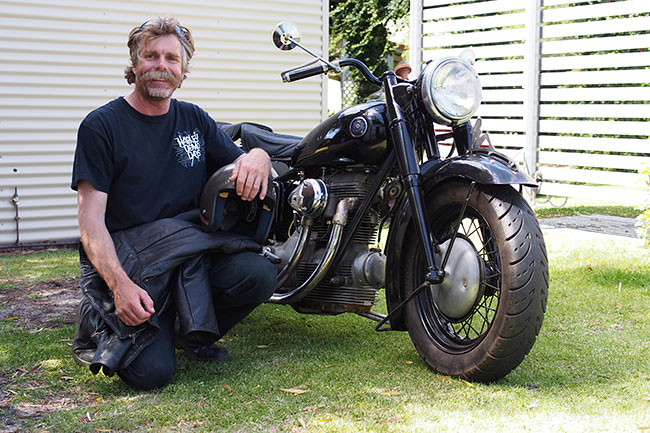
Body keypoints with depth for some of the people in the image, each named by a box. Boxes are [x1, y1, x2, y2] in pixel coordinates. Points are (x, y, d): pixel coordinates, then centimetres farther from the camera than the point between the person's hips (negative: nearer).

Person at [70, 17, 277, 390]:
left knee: (258, 275, -25)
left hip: (193, 253, 5)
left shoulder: (195, 120, 13)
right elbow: (91, 219, -10)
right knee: (152, 372, -24)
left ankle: (191, 331, 4)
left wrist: (258, 157, -14)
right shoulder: (101, 126, -3)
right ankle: (98, 322, 9)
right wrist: (120, 284, -26)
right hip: (124, 260, -4)